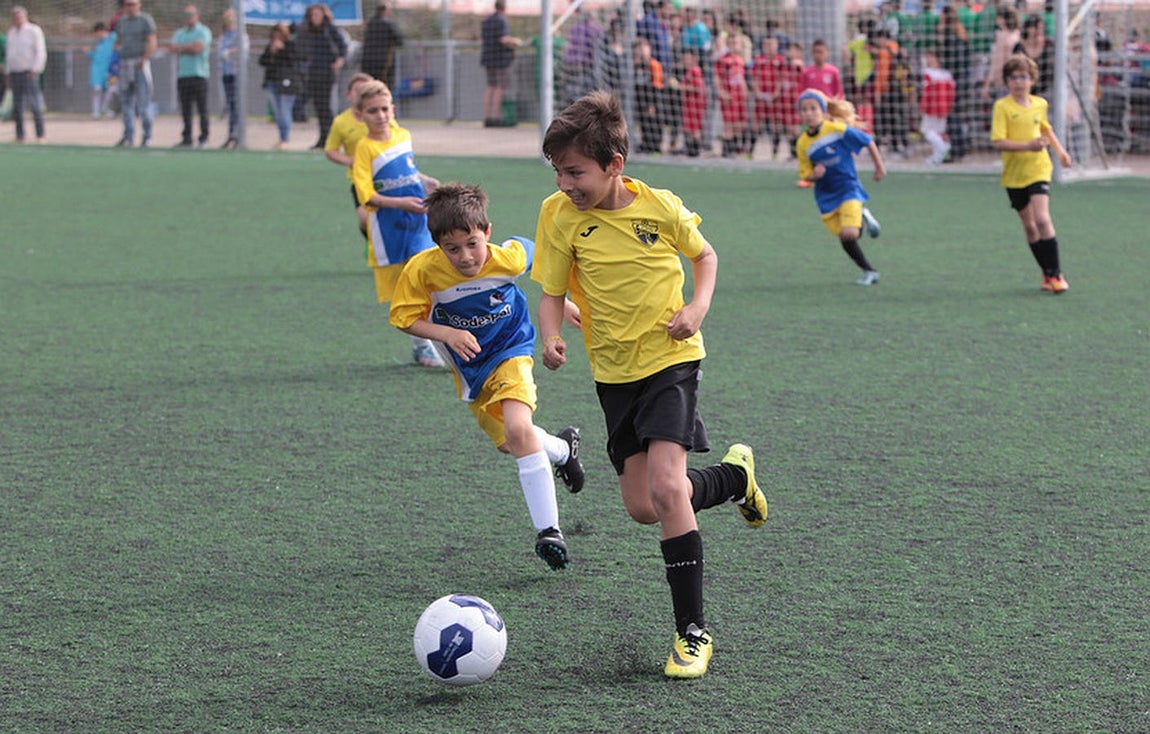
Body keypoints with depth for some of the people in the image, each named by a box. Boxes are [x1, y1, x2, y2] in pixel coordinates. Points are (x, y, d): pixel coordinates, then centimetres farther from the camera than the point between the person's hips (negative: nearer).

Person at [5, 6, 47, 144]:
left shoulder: (33, 31, -3)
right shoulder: (11, 33, 16)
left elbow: (40, 52, -8)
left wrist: (35, 70, -17)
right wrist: (8, 73, 15)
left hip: (29, 73, -6)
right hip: (14, 74, 6)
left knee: (34, 104, -10)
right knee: (17, 106, 3)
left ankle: (40, 135, -10)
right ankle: (20, 136, 6)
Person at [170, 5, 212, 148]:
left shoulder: (203, 31, 2)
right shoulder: (179, 33, 20)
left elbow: (198, 47, -12)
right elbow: (172, 48, 5)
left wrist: (180, 47, -1)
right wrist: (189, 48, -7)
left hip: (199, 75, -5)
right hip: (182, 75, 5)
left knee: (202, 108, -6)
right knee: (185, 109, 4)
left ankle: (203, 138, -1)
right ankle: (187, 139, 7)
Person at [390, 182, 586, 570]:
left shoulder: (508, 258, -24)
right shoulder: (423, 270, -26)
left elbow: (529, 248, 0)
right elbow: (406, 318, -15)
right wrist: (448, 335, -32)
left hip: (509, 352, -3)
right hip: (468, 368, 3)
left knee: (518, 429, -25)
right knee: (509, 443, 13)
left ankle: (548, 530, -17)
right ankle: (562, 448, 49)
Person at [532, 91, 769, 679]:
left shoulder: (660, 207, -12)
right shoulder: (560, 216, -9)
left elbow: (704, 255, 6)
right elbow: (552, 292, -4)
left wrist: (698, 308, -12)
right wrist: (551, 339, -24)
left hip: (670, 358, -4)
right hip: (613, 371, 4)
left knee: (665, 485, -20)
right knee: (642, 508, 4)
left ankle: (693, 630, -10)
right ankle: (735, 476, 35)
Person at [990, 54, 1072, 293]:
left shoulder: (1040, 104, 5)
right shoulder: (1002, 107, -9)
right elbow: (998, 142, -18)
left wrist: (1060, 150, 22)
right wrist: (1027, 146, -28)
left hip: (1038, 169, 1)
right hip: (1014, 175, -1)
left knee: (1042, 219, -16)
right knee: (1029, 225, 6)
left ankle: (1055, 273, -10)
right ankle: (1048, 273, 19)